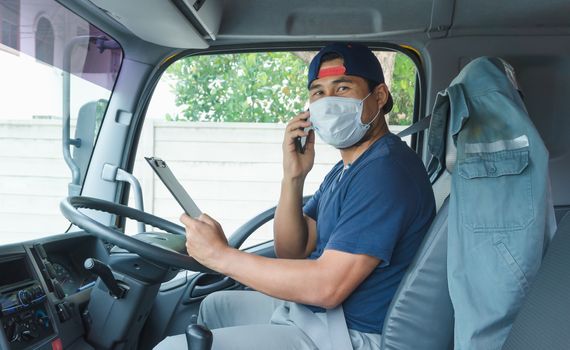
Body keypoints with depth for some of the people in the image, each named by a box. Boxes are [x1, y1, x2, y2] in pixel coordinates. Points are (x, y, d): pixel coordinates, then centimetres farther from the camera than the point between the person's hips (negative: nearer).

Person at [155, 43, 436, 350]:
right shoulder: (345, 169, 11)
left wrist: (220, 255, -20)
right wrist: (292, 177, -9)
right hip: (310, 308, 10)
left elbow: (327, 287, -28)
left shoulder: (387, 169, -22)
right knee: (215, 305, 25)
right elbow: (291, 253, 7)